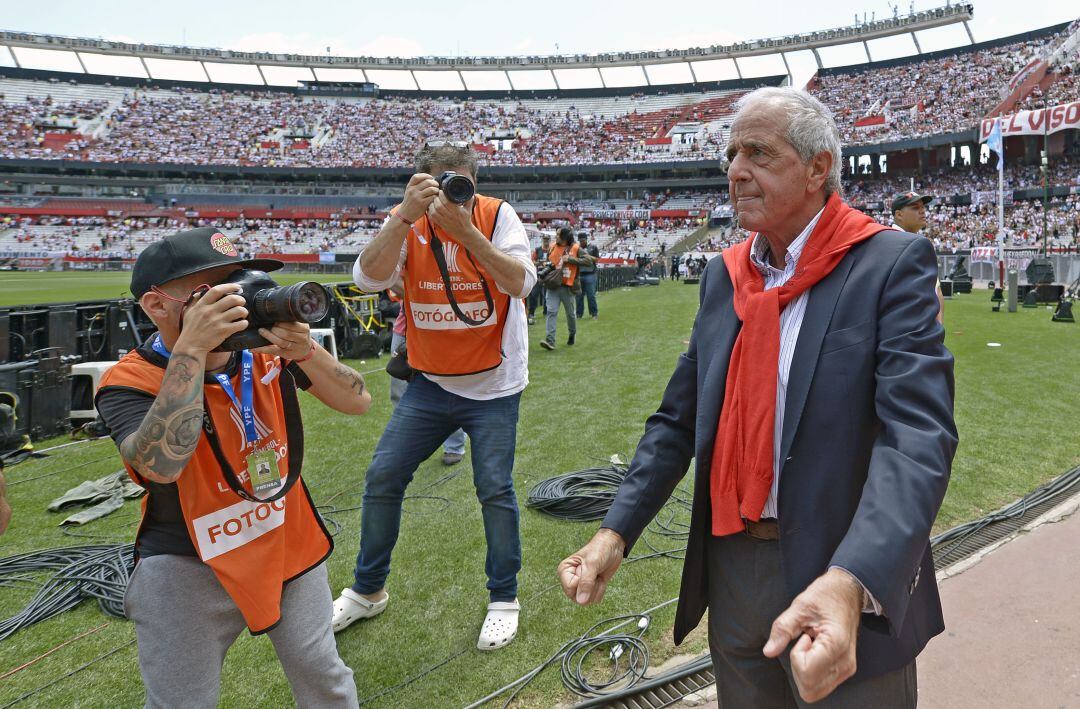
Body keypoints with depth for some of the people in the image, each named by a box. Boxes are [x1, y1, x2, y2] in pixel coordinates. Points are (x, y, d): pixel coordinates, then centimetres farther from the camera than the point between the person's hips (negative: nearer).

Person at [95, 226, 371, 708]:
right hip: (187, 569, -3)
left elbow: (357, 402, -10)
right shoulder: (128, 382, -18)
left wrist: (304, 352, -28)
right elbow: (161, 465, -38)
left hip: (289, 544, 4)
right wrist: (191, 348, -38)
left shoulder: (266, 349, -8)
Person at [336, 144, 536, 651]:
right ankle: (368, 591, 27)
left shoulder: (496, 215, -11)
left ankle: (504, 599, 19)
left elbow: (521, 282, -25)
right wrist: (405, 216, -34)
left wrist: (465, 230, -34)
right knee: (382, 477, 5)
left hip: (493, 385, -3)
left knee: (494, 489, -3)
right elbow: (368, 277, -22)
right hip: (430, 383, 3)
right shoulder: (406, 224, -6)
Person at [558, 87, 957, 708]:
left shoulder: (893, 263, -12)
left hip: (854, 582, -5)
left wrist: (850, 583, -38)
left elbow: (918, 435, -24)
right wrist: (617, 531, -4)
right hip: (731, 566, 6)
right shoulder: (724, 274, 6)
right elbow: (679, 418, 8)